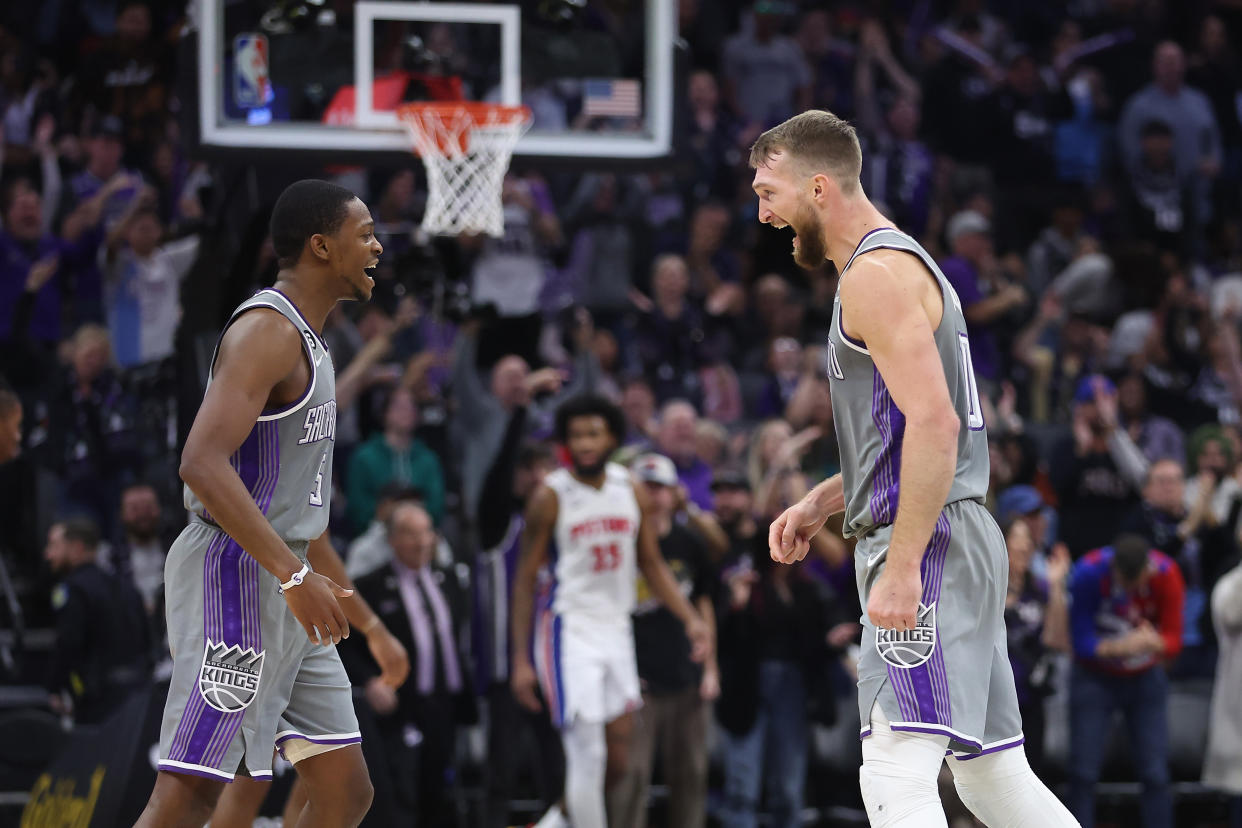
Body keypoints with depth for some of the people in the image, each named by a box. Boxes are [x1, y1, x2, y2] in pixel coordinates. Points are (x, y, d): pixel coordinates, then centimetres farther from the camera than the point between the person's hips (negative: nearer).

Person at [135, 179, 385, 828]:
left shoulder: (303, 338, 18)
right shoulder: (265, 330, -14)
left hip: (286, 587, 10)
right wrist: (295, 575, -30)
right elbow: (203, 464, -27)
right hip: (238, 579, -10)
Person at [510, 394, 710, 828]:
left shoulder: (631, 491, 5)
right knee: (588, 755, -12)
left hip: (616, 630, 5)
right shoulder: (551, 496, -9)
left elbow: (652, 565, 13)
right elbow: (526, 578, -6)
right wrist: (521, 659, -11)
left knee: (617, 762, 7)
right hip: (568, 629, -5)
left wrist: (691, 619, -1)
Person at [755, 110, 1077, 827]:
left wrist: (901, 567, -26)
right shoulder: (907, 264, 22)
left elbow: (935, 423, -22)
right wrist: (822, 503, 22)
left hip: (927, 545, -11)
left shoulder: (878, 275, -11)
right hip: (969, 544, 11)